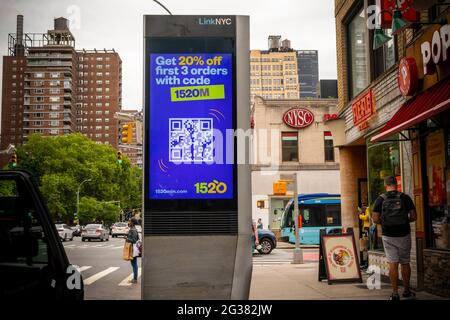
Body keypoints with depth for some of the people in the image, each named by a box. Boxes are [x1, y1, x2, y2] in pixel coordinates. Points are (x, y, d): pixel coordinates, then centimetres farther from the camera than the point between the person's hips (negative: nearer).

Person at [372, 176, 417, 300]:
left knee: (393, 264, 2)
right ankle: (406, 291, 24)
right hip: (404, 234, 1)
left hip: (388, 236, -1)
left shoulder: (380, 199, -2)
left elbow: (375, 219, -6)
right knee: (405, 263, 13)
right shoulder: (405, 198, -1)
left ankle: (395, 294, 0)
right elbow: (414, 217, -2)